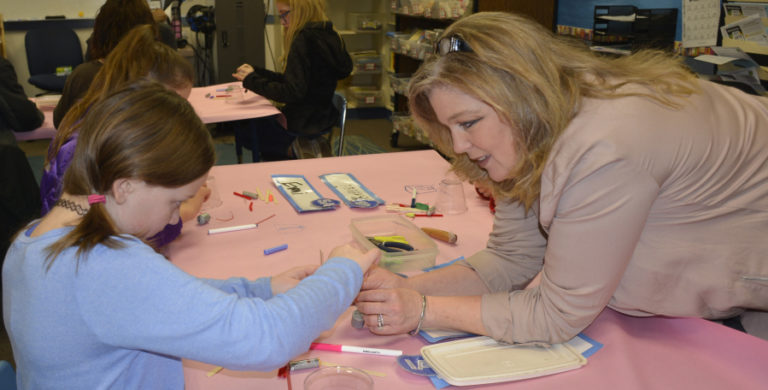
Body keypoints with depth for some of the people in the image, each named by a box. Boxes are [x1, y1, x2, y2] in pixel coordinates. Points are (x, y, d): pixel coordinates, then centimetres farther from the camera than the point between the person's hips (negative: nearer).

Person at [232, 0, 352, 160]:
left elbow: (293, 93, -26)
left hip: (304, 122, -9)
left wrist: (252, 80, -18)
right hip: (323, 117, 9)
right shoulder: (328, 36, 6)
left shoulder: (304, 40, -22)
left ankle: (295, 146, 2)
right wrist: (256, 72, 7)